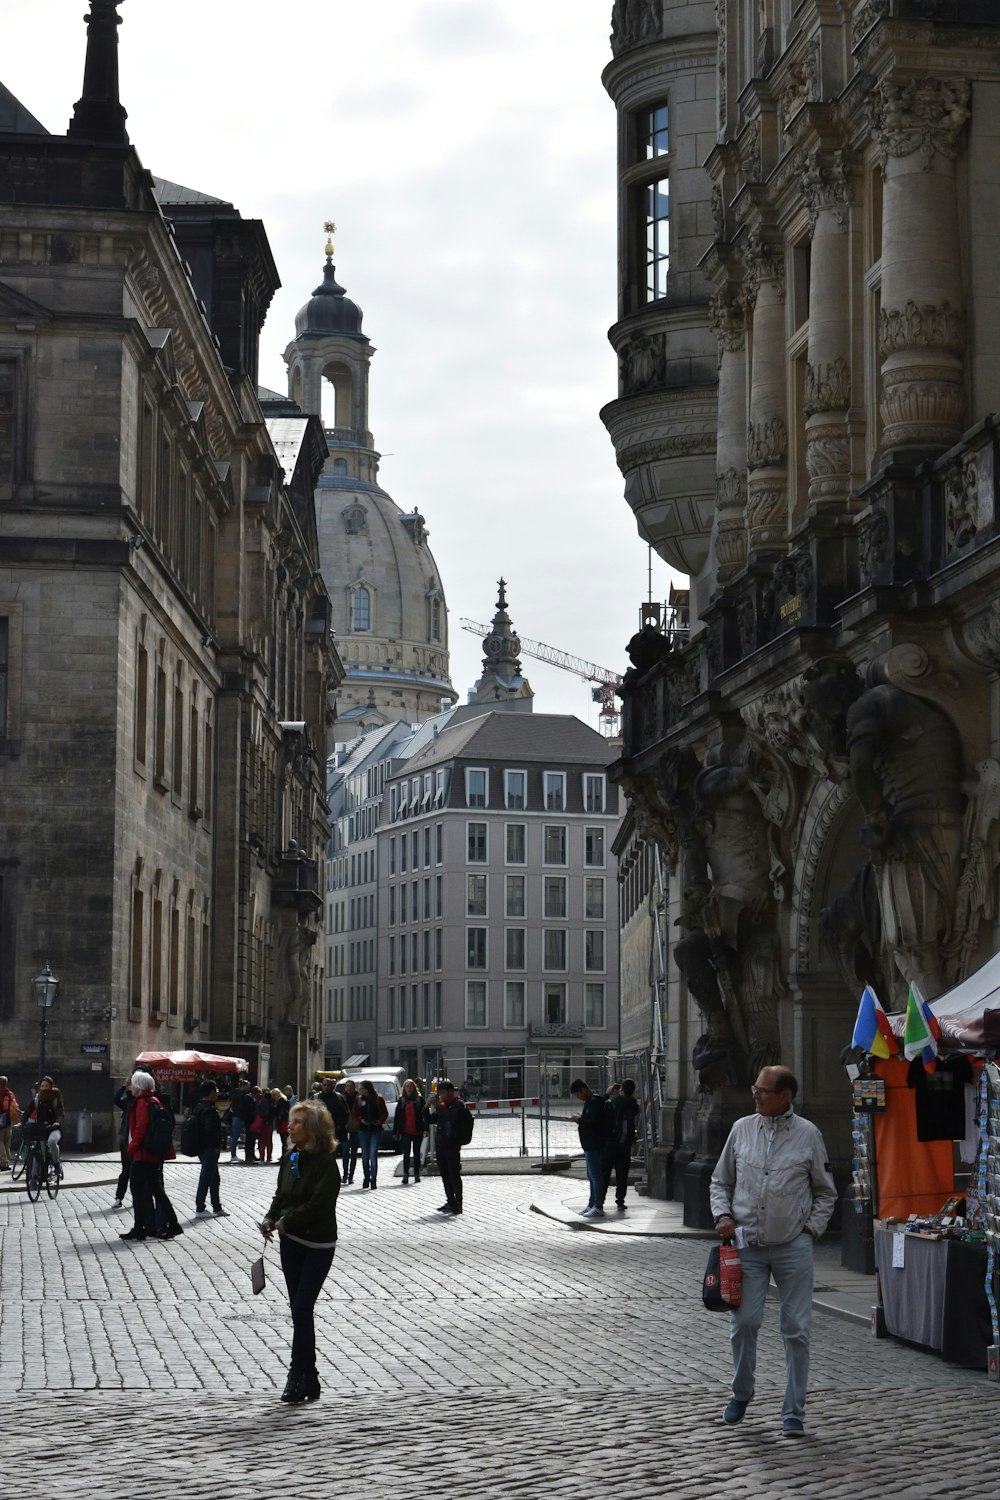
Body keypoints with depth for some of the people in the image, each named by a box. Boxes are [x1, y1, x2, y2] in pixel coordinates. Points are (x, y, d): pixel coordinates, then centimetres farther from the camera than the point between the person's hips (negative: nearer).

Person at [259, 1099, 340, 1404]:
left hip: (318, 1244, -7)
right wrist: (271, 1218, -5)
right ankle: (308, 1377, 16)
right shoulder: (290, 1157, 7)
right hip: (291, 1242, 7)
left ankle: (298, 1374, -4)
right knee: (298, 1309, 9)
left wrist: (286, 1222, -16)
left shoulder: (325, 1162, -15)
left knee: (302, 1307, -10)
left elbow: (319, 1204, -22)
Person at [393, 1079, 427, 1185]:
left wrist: (425, 1129, -11)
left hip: (417, 1131, -1)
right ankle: (405, 1174, -7)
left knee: (416, 1153, 8)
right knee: (406, 1153, -6)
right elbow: (397, 1117, 8)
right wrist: (395, 1132, 5)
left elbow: (425, 1115, -2)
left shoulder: (419, 1100, 0)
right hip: (406, 1132, 1)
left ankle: (416, 1175, 15)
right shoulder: (401, 1101, 6)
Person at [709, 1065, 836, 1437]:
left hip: (792, 1246, -1)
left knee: (796, 1330, 1)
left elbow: (825, 1192, 9)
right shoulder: (742, 1129, 5)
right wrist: (723, 1215, -1)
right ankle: (741, 1393, 23)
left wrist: (811, 1227, -2)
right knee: (743, 1323, -1)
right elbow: (720, 1181, 14)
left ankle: (793, 1413, 9)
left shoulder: (807, 1135, 0)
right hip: (747, 1244, 2)